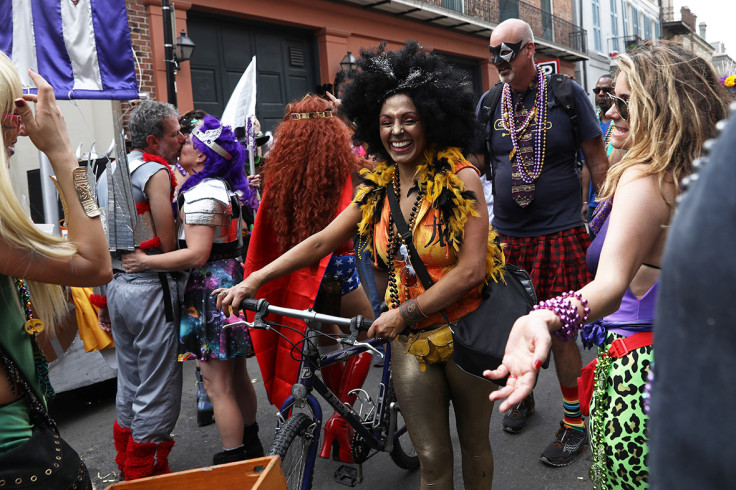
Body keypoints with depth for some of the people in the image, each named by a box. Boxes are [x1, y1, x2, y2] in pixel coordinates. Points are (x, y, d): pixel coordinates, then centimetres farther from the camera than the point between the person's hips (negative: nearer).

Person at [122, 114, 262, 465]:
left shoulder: (201, 195, -17)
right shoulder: (226, 187, 13)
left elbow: (197, 254, -24)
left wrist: (145, 262, -17)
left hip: (210, 287, -10)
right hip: (232, 278, 10)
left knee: (218, 387, -2)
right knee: (238, 376, 20)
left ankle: (233, 462, 7)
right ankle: (251, 445, 34)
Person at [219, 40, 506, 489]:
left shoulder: (461, 178, -13)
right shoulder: (377, 187, 1)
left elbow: (471, 268, -17)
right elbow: (321, 241, 3)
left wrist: (406, 312, -16)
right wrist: (254, 281, -1)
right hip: (409, 339, 3)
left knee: (475, 443, 18)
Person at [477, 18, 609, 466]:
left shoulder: (567, 94, -2)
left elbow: (598, 160, 1)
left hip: (559, 233, -4)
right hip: (507, 235, 4)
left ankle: (575, 422, 17)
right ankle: (523, 396, 37)